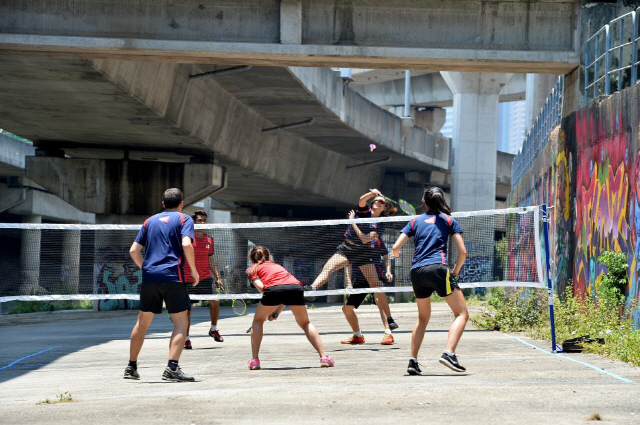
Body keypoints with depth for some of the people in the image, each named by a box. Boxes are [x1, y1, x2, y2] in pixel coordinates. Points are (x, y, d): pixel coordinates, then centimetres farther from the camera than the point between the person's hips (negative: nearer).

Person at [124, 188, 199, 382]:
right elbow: (186, 244, -12)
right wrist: (194, 271, -3)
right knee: (180, 322, -2)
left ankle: (131, 367, 22)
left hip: (149, 276, 5)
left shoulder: (150, 221, 19)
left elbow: (134, 250, 14)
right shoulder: (184, 219, 6)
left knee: (143, 321, 15)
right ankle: (172, 368, -16)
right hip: (173, 276, -5)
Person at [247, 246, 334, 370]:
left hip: (273, 288, -3)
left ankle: (254, 360, 15)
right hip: (296, 286, 3)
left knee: (258, 320, 23)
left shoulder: (252, 269, 27)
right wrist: (277, 310, 30)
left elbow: (260, 286, 6)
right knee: (305, 323, 23)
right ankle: (324, 357, 10)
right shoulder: (276, 265, 40)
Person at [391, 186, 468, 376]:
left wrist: (396, 254, 37)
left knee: (423, 317, 21)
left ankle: (413, 361, 13)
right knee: (462, 314, -1)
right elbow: (462, 251, 4)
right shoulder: (448, 220, 12)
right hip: (437, 268, -4)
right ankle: (449, 353, -22)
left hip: (417, 271, 4)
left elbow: (396, 248, 13)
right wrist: (455, 271, 19)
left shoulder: (415, 221, 18)